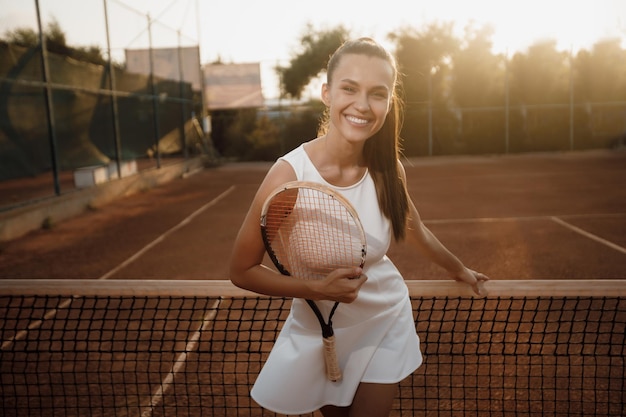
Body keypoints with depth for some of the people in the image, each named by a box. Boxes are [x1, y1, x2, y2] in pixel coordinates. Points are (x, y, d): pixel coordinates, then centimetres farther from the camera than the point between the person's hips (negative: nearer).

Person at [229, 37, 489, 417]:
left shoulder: (387, 169, -14)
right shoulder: (288, 175, -26)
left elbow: (415, 232, 7)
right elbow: (242, 271, -17)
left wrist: (460, 269, 21)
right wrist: (318, 289, -30)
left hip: (386, 321, 3)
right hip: (318, 332, -2)